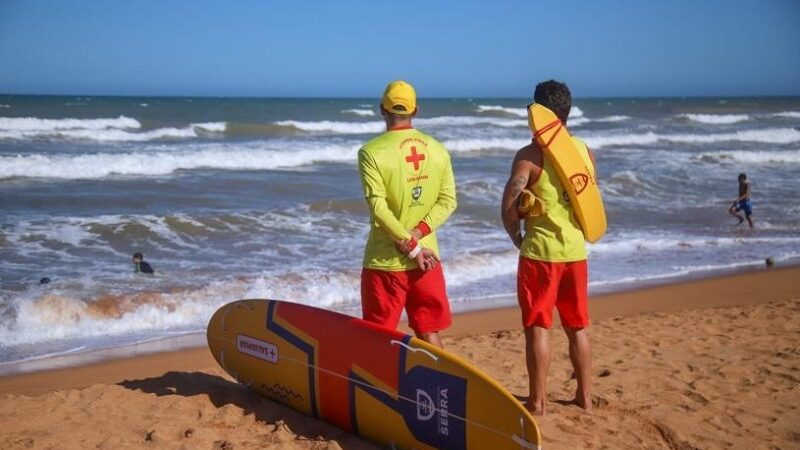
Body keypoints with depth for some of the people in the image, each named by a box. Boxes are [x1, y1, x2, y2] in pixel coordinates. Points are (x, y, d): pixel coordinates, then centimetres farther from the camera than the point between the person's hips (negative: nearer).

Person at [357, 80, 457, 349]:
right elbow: (448, 201, -2)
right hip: (428, 257, 4)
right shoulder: (437, 150, 3)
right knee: (429, 334, 14)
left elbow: (378, 207, -18)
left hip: (385, 260, -4)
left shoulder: (372, 152, -11)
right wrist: (417, 235, -9)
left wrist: (411, 246, -13)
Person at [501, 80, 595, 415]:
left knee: (537, 328, 3)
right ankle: (585, 396, 24)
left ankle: (537, 402, 9)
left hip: (540, 251, -5)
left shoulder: (530, 154, -12)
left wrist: (517, 238, 2)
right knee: (577, 327, 15)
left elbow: (509, 207, -15)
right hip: (576, 250, 5)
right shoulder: (585, 151, 5)